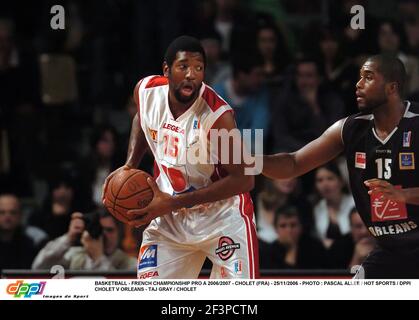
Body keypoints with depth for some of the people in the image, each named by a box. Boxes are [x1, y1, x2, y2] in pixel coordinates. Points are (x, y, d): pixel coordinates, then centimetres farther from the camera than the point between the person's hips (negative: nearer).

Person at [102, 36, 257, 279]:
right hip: (170, 216, 5)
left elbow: (243, 179, -24)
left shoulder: (217, 115, -27)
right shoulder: (147, 91, -9)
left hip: (222, 215, -5)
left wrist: (174, 203, -26)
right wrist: (131, 164, 1)